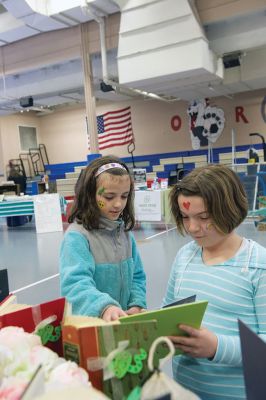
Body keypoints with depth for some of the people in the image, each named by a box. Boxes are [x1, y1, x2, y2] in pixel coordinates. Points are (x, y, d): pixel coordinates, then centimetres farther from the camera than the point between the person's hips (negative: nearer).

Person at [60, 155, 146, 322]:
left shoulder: (125, 232, 6)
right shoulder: (77, 236, -13)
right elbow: (75, 284, -23)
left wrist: (137, 305, -1)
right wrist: (105, 307, -37)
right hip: (89, 323, -5)